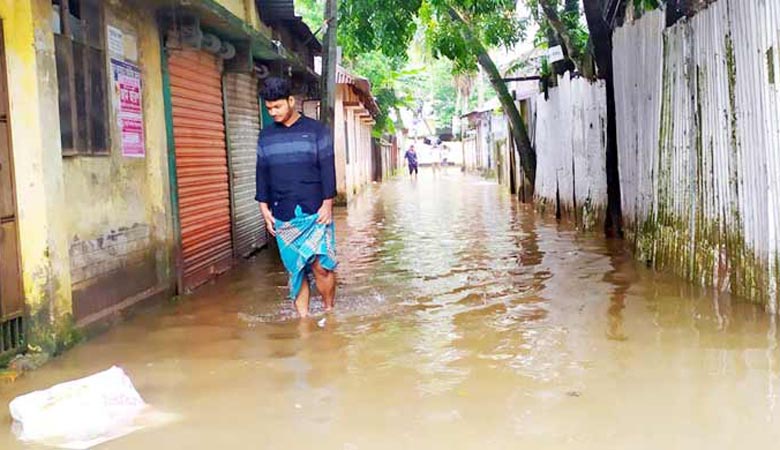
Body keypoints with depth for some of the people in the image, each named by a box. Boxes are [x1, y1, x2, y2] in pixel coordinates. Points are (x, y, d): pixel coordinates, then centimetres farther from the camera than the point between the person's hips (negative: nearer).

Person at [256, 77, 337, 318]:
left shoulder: (316, 130, 1)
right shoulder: (266, 136, 11)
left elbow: (327, 170, -1)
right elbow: (262, 173, 13)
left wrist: (327, 204, -7)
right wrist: (264, 207, 6)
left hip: (314, 213, -3)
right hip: (283, 216, 3)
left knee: (321, 266, -8)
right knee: (295, 269, 3)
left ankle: (329, 312, 9)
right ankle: (303, 317, 10)